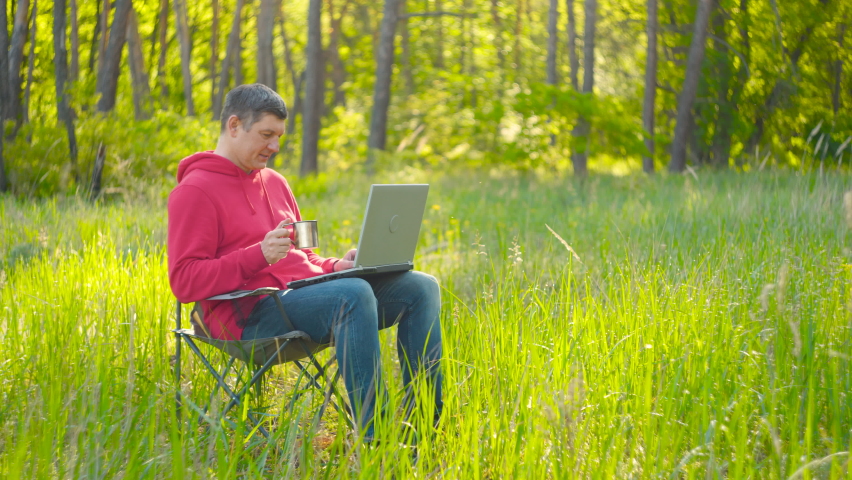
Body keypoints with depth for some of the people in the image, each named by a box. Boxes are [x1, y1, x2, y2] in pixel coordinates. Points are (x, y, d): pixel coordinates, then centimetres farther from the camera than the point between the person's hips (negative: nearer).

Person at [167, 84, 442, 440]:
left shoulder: (275, 183, 23)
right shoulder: (195, 191, -3)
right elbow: (185, 282, -12)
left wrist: (336, 265, 7)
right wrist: (259, 255, -22)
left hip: (304, 293, 9)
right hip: (251, 314, -9)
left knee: (421, 287, -5)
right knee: (354, 294, -35)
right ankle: (373, 437, -36)